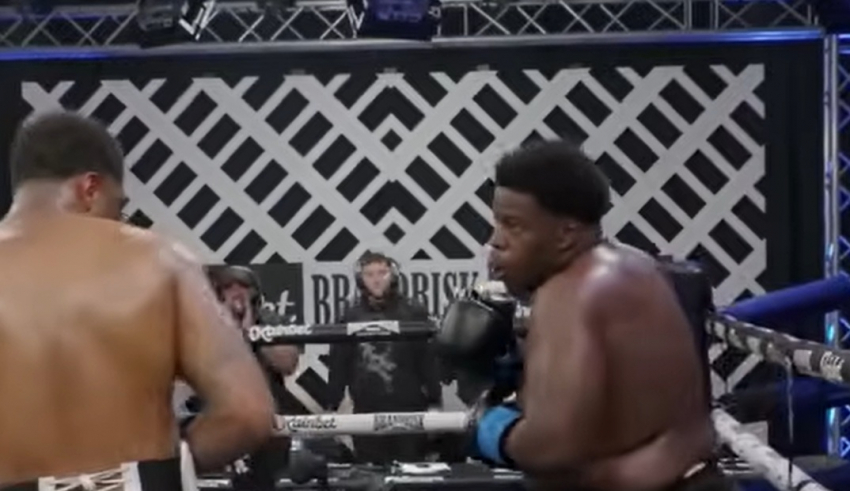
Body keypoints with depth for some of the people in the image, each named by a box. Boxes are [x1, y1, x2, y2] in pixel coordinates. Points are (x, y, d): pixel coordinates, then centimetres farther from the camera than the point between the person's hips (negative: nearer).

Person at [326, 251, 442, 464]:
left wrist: (435, 402, -4)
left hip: (409, 409, -1)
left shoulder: (413, 313, 1)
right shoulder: (351, 317, 5)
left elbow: (428, 361, 0)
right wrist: (332, 407, 4)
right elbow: (338, 365, 7)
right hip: (367, 412, 1)